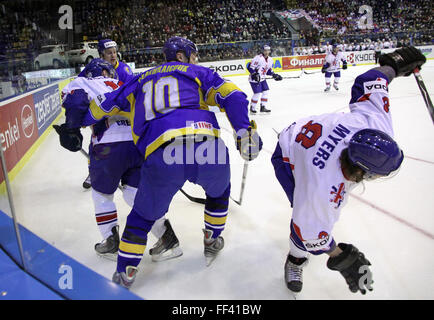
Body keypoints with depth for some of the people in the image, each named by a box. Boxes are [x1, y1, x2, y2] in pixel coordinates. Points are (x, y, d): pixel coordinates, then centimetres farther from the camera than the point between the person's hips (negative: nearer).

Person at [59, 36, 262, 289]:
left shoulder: (141, 81, 31)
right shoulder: (199, 73, 25)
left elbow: (102, 105, 32)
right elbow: (231, 95, 8)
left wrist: (77, 123, 48)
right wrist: (245, 130, 4)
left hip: (161, 156, 1)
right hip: (209, 148, 0)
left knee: (144, 214, 25)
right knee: (219, 191, 34)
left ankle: (125, 273, 33)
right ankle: (212, 244, 46)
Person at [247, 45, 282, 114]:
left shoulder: (270, 60, 7)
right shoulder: (258, 58, -20)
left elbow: (269, 70, 18)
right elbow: (250, 67, -21)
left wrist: (274, 75, 5)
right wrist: (255, 74, -28)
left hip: (262, 78, 8)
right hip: (254, 79, -8)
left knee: (265, 91, 7)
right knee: (258, 93, -11)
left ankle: (263, 107, 18)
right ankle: (252, 108, 4)